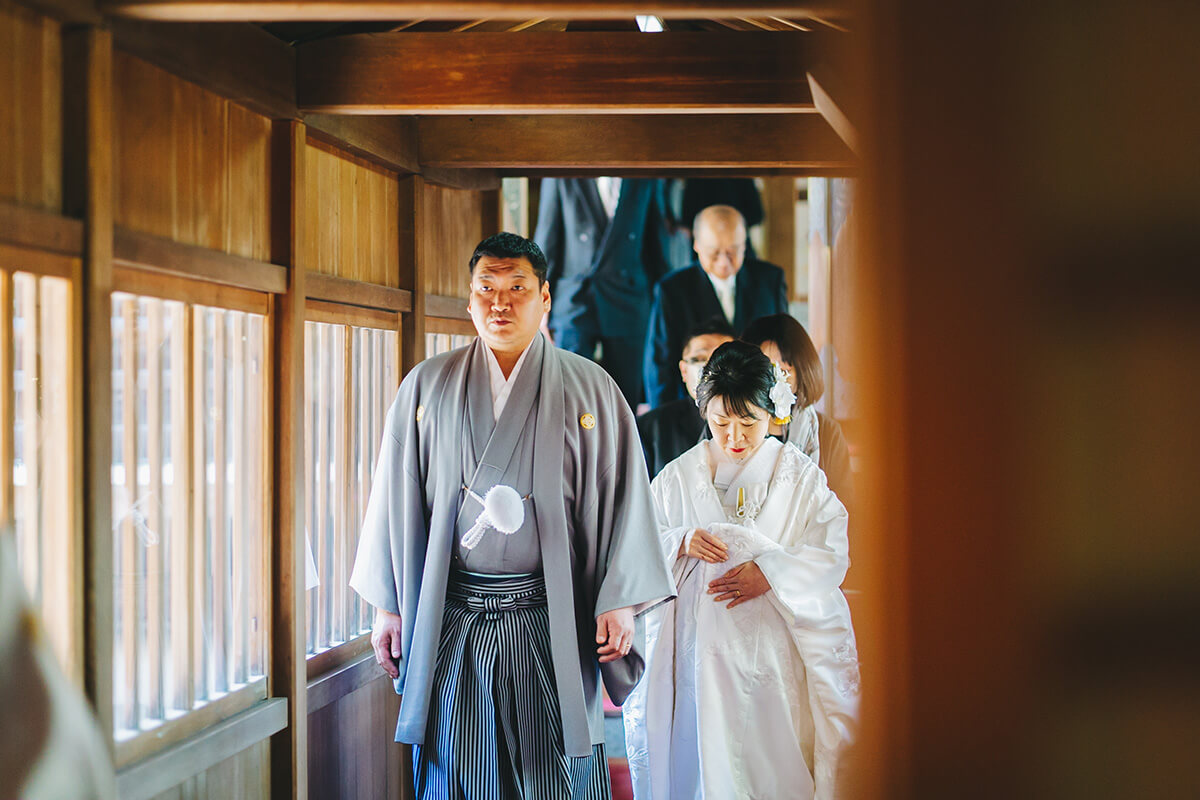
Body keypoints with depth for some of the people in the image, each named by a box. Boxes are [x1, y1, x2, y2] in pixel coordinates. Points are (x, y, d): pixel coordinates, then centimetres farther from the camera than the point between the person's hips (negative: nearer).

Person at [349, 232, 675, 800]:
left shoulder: (591, 391, 4)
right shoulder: (426, 387, 8)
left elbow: (624, 497, 2)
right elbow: (395, 499, 9)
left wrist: (620, 601, -6)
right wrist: (387, 606, 6)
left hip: (551, 620, -1)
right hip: (450, 620, 1)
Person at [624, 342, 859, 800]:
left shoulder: (799, 476, 2)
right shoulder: (679, 478, 6)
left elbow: (832, 555, -4)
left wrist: (769, 572, -17)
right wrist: (681, 543, -11)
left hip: (775, 647, -1)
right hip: (701, 649, 1)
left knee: (774, 758, -3)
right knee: (706, 758, -2)